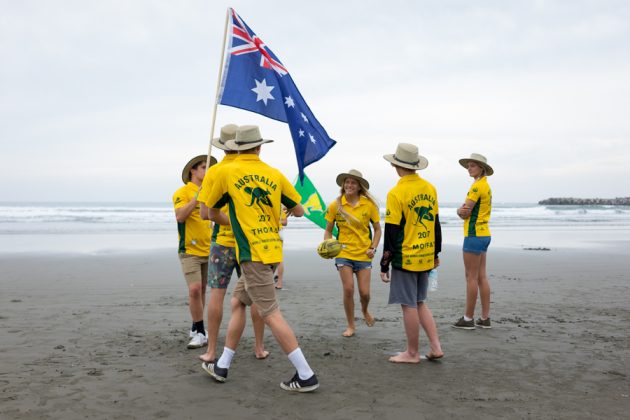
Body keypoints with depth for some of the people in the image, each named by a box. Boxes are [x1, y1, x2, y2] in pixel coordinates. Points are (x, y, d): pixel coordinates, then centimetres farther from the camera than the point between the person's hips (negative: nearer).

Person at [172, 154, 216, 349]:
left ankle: (196, 328, 23)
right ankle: (199, 332, -5)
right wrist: (197, 197, -24)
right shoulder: (182, 192, -6)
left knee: (202, 290, 10)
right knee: (194, 289, -15)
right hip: (189, 250, -6)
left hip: (208, 250, 6)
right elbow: (180, 216, -21)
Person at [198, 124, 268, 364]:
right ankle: (259, 348, 15)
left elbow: (205, 213, -6)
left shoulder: (213, 173, -4)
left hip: (222, 240, -1)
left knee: (217, 293, 4)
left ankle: (211, 351, 8)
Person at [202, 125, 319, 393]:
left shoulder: (226, 173, -2)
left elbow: (213, 214, 12)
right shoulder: (274, 174, 6)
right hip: (272, 250, 6)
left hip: (252, 253, -6)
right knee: (237, 303, 19)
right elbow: (299, 211, 13)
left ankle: (306, 376, -3)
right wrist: (287, 210, 35)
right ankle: (222, 366, 26)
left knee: (271, 315, -4)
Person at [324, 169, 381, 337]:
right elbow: (328, 230, 8)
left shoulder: (369, 205, -2)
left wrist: (373, 248, -4)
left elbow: (377, 229, 9)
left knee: (364, 292, 0)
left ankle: (365, 311, 36)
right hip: (343, 253, 0)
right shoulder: (335, 206, -2)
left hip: (364, 254, 0)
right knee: (348, 289, -7)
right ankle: (350, 325, 12)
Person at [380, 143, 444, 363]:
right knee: (420, 303, 18)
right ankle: (435, 347, 15)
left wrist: (385, 263, -6)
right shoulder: (430, 188, 6)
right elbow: (436, 223, 13)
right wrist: (436, 253, 23)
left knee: (409, 306, 3)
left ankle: (412, 353, 13)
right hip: (425, 257, 7)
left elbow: (391, 232, -13)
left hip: (405, 258, -7)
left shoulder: (396, 193, -14)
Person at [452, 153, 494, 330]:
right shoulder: (485, 185, 16)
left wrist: (463, 211, 4)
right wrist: (463, 210, -9)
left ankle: (468, 318, 1)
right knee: (482, 277, 9)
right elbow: (464, 210, 12)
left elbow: (464, 212, -17)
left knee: (471, 277, -5)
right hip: (483, 234, 10)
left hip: (474, 235, -10)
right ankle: (485, 318, 12)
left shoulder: (477, 186, -15)